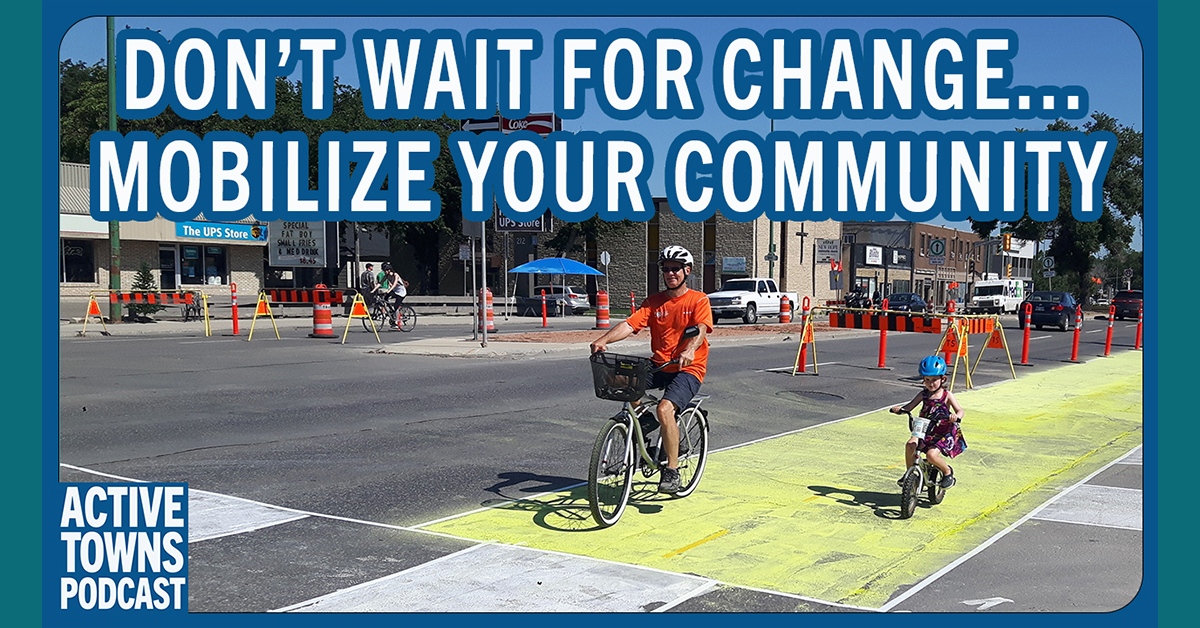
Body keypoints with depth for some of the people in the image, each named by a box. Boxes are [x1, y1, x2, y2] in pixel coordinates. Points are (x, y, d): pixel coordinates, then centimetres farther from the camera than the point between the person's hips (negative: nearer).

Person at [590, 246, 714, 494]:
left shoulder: (699, 300, 0)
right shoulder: (654, 301, 12)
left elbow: (701, 329, -17)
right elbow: (630, 324, -2)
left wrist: (690, 350, -39)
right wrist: (603, 340, -20)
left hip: (688, 369, -5)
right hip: (659, 366, 5)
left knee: (665, 408, -29)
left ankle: (672, 472, -16)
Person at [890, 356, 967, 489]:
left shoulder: (947, 395, -5)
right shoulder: (923, 394, 4)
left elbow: (959, 410, -13)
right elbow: (910, 406, -3)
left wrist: (956, 416, -38)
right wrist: (900, 409, -25)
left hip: (944, 433, -4)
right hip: (925, 430, 4)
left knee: (931, 454, -24)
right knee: (910, 445, -24)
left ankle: (948, 471, 7)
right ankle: (909, 473, -5)